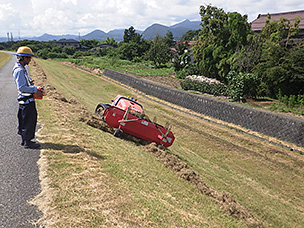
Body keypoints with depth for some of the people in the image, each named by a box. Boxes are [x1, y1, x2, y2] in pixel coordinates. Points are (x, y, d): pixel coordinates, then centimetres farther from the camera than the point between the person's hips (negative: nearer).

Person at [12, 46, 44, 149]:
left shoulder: (22, 69, 14)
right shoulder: (19, 70, -18)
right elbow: (21, 87, -22)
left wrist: (37, 88, 10)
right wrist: (35, 90, -17)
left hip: (27, 100, 10)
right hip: (26, 100, -10)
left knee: (24, 120, 16)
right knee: (30, 120, -4)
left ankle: (25, 139, 27)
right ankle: (27, 142, 5)